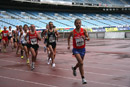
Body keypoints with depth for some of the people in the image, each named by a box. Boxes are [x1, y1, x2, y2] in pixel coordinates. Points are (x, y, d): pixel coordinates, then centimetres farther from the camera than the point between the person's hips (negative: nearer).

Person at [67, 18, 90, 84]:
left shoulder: (84, 31, -9)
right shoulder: (72, 32, -11)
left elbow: (88, 39, -10)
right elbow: (69, 37, 11)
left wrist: (85, 38, -31)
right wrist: (68, 45, 4)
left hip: (82, 49, 3)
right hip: (76, 49, -3)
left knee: (80, 63, 19)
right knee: (81, 63, -19)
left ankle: (74, 68, 53)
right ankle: (83, 78, -11)